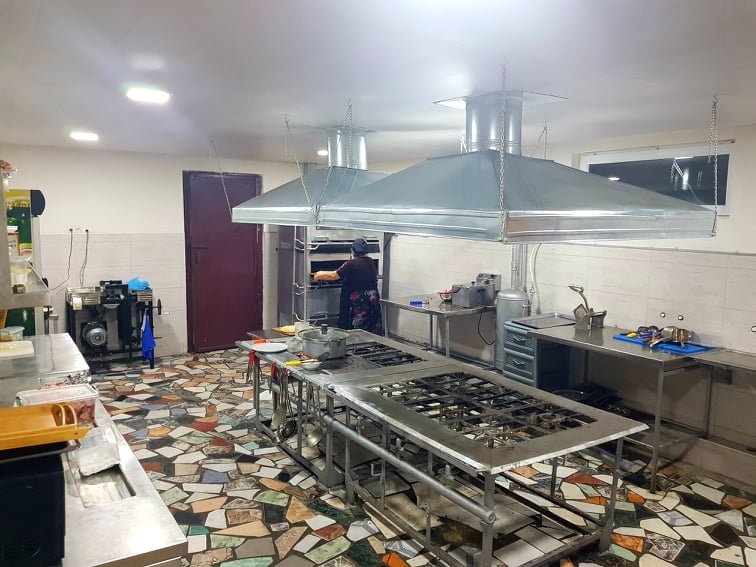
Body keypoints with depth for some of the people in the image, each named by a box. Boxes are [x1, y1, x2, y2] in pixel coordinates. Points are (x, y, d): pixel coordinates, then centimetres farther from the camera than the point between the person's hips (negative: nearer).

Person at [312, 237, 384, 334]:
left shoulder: (351, 264, -12)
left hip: (357, 303, -6)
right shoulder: (371, 263, 6)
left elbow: (334, 275, -8)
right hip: (372, 300, 6)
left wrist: (319, 275, 10)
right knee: (372, 333, 10)